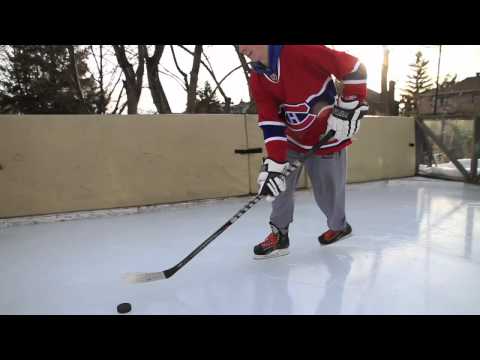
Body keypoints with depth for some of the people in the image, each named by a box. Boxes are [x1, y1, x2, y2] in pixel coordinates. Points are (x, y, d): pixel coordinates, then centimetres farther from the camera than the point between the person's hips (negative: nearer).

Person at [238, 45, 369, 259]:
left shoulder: (301, 50, -26)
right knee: (278, 181, -5)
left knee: (328, 194, 6)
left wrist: (349, 107, -23)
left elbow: (354, 69, -19)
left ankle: (339, 227, 38)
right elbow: (271, 124, -12)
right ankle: (279, 234, 13)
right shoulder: (257, 81, -7)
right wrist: (274, 164, -21)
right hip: (293, 140, 5)